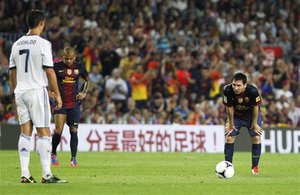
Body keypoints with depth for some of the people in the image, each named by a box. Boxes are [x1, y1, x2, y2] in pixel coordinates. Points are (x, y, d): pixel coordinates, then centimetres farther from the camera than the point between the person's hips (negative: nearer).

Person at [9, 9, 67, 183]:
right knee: (44, 133, -2)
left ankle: (25, 174, 5)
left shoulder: (17, 44, 9)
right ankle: (46, 174, -6)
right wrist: (57, 94, -5)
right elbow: (49, 71, -11)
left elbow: (12, 72, 13)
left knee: (25, 133, 8)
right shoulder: (43, 44, -9)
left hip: (20, 91, 6)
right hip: (37, 90, -6)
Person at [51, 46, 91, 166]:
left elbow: (88, 80, 19)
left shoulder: (79, 67, 4)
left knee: (74, 131, -1)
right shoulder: (57, 66, -3)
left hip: (74, 103, 2)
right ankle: (53, 154, 13)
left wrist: (84, 92, 4)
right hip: (60, 102, -2)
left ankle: (73, 159, 3)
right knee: (58, 130, -9)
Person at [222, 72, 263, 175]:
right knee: (229, 138, -7)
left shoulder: (253, 91, -35)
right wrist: (231, 124, -8)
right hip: (236, 115, 1)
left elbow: (255, 107, -19)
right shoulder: (227, 91, -31)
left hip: (251, 115, -1)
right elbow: (229, 108, -17)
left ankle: (255, 167, 5)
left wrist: (254, 124, -11)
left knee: (256, 138, -9)